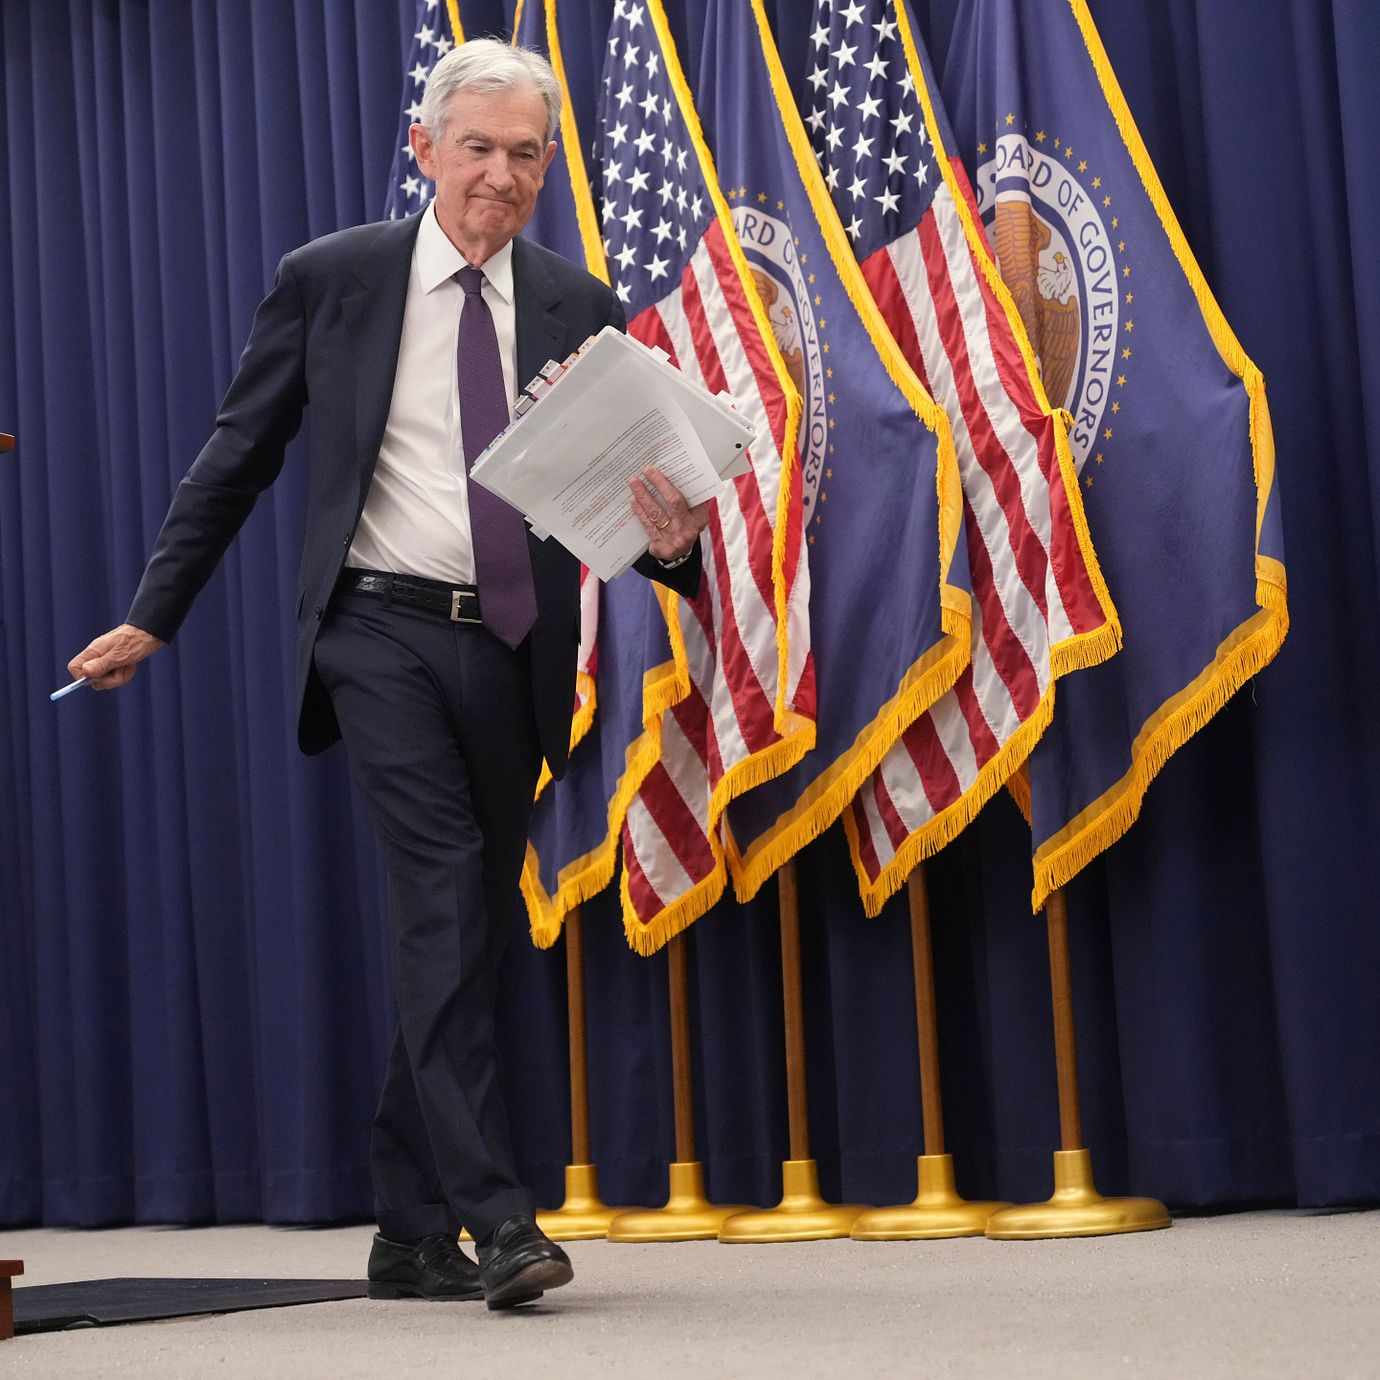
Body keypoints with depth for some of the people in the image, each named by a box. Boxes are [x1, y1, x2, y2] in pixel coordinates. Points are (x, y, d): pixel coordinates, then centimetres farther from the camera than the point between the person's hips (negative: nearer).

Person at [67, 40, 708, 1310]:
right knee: (444, 892, -19)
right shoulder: (330, 281, 2)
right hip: (383, 631, -3)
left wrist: (672, 538, -18)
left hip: (514, 647, 4)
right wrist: (153, 617, 8)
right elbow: (237, 459, 8)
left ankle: (410, 1229, 21)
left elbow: (625, 492, 6)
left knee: (467, 927, 9)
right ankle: (493, 1215, -19)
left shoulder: (580, 311, 7)